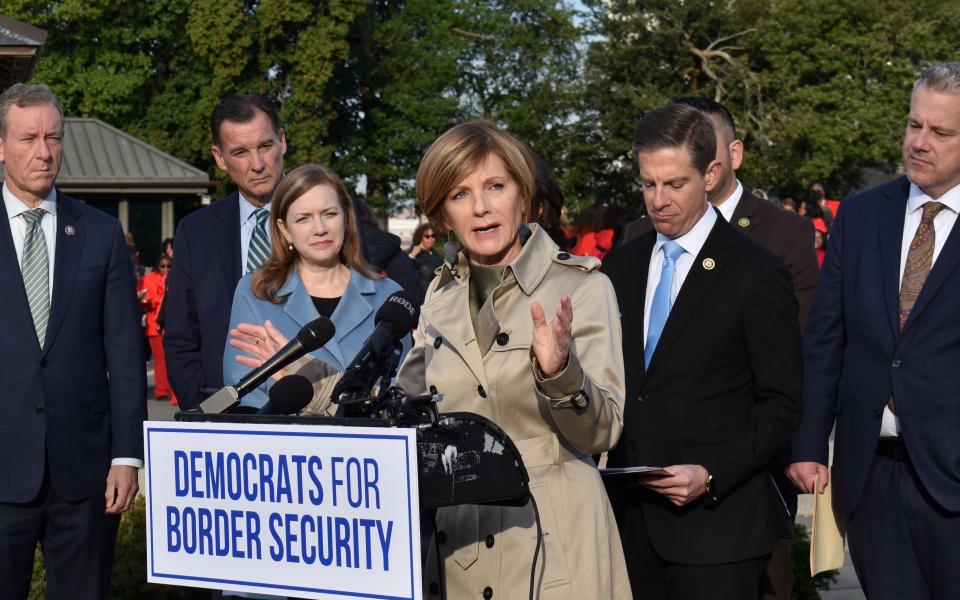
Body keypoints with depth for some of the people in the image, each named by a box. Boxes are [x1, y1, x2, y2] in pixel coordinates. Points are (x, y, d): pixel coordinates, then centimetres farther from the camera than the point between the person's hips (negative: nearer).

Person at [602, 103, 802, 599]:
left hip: (716, 523, -4)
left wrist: (711, 476, -17)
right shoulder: (620, 267, 11)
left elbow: (781, 405, -6)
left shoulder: (757, 275, -5)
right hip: (629, 518, 5)